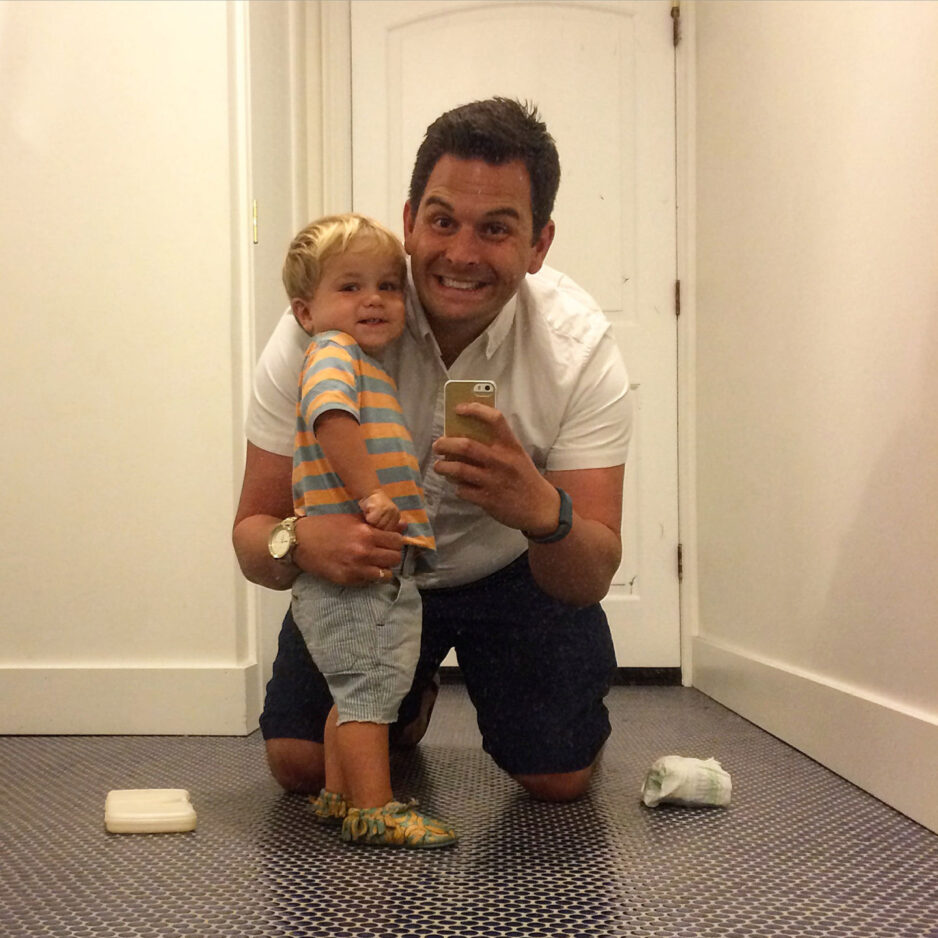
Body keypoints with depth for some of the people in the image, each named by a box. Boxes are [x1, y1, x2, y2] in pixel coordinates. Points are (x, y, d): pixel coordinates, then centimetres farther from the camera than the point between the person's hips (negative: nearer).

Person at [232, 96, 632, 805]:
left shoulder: (579, 347, -27)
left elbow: (591, 580, -28)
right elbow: (253, 531, -23)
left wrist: (542, 510, -53)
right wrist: (302, 544, -49)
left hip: (518, 571, 0)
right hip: (363, 563, 1)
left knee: (560, 778, -10)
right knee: (300, 763, -9)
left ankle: (487, 678, 26)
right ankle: (409, 700, 26)